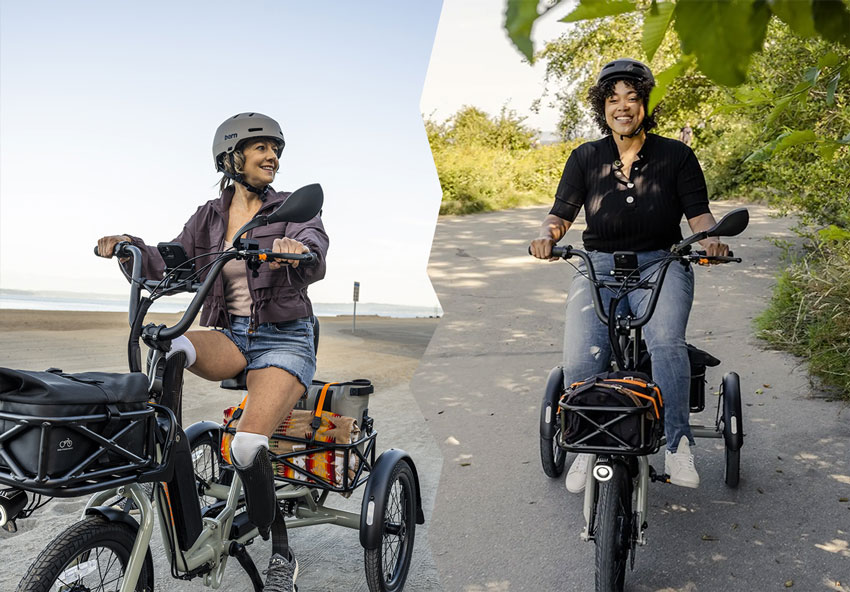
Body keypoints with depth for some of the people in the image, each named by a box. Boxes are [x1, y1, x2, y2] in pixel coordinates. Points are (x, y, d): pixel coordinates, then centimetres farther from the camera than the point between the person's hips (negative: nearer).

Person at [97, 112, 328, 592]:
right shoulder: (209, 217, 11)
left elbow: (316, 260, -20)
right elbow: (166, 269, 2)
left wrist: (298, 251, -44)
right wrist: (131, 246, -18)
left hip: (283, 340, -3)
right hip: (230, 337, 3)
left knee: (248, 444, -25)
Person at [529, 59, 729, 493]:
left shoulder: (676, 155, 8)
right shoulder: (585, 158, 10)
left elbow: (698, 212, 6)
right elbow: (561, 214, 6)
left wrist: (709, 236, -16)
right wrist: (547, 235, -17)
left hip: (660, 265, -1)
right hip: (599, 266, 1)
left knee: (666, 342, -32)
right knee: (580, 360, -22)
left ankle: (677, 445, -16)